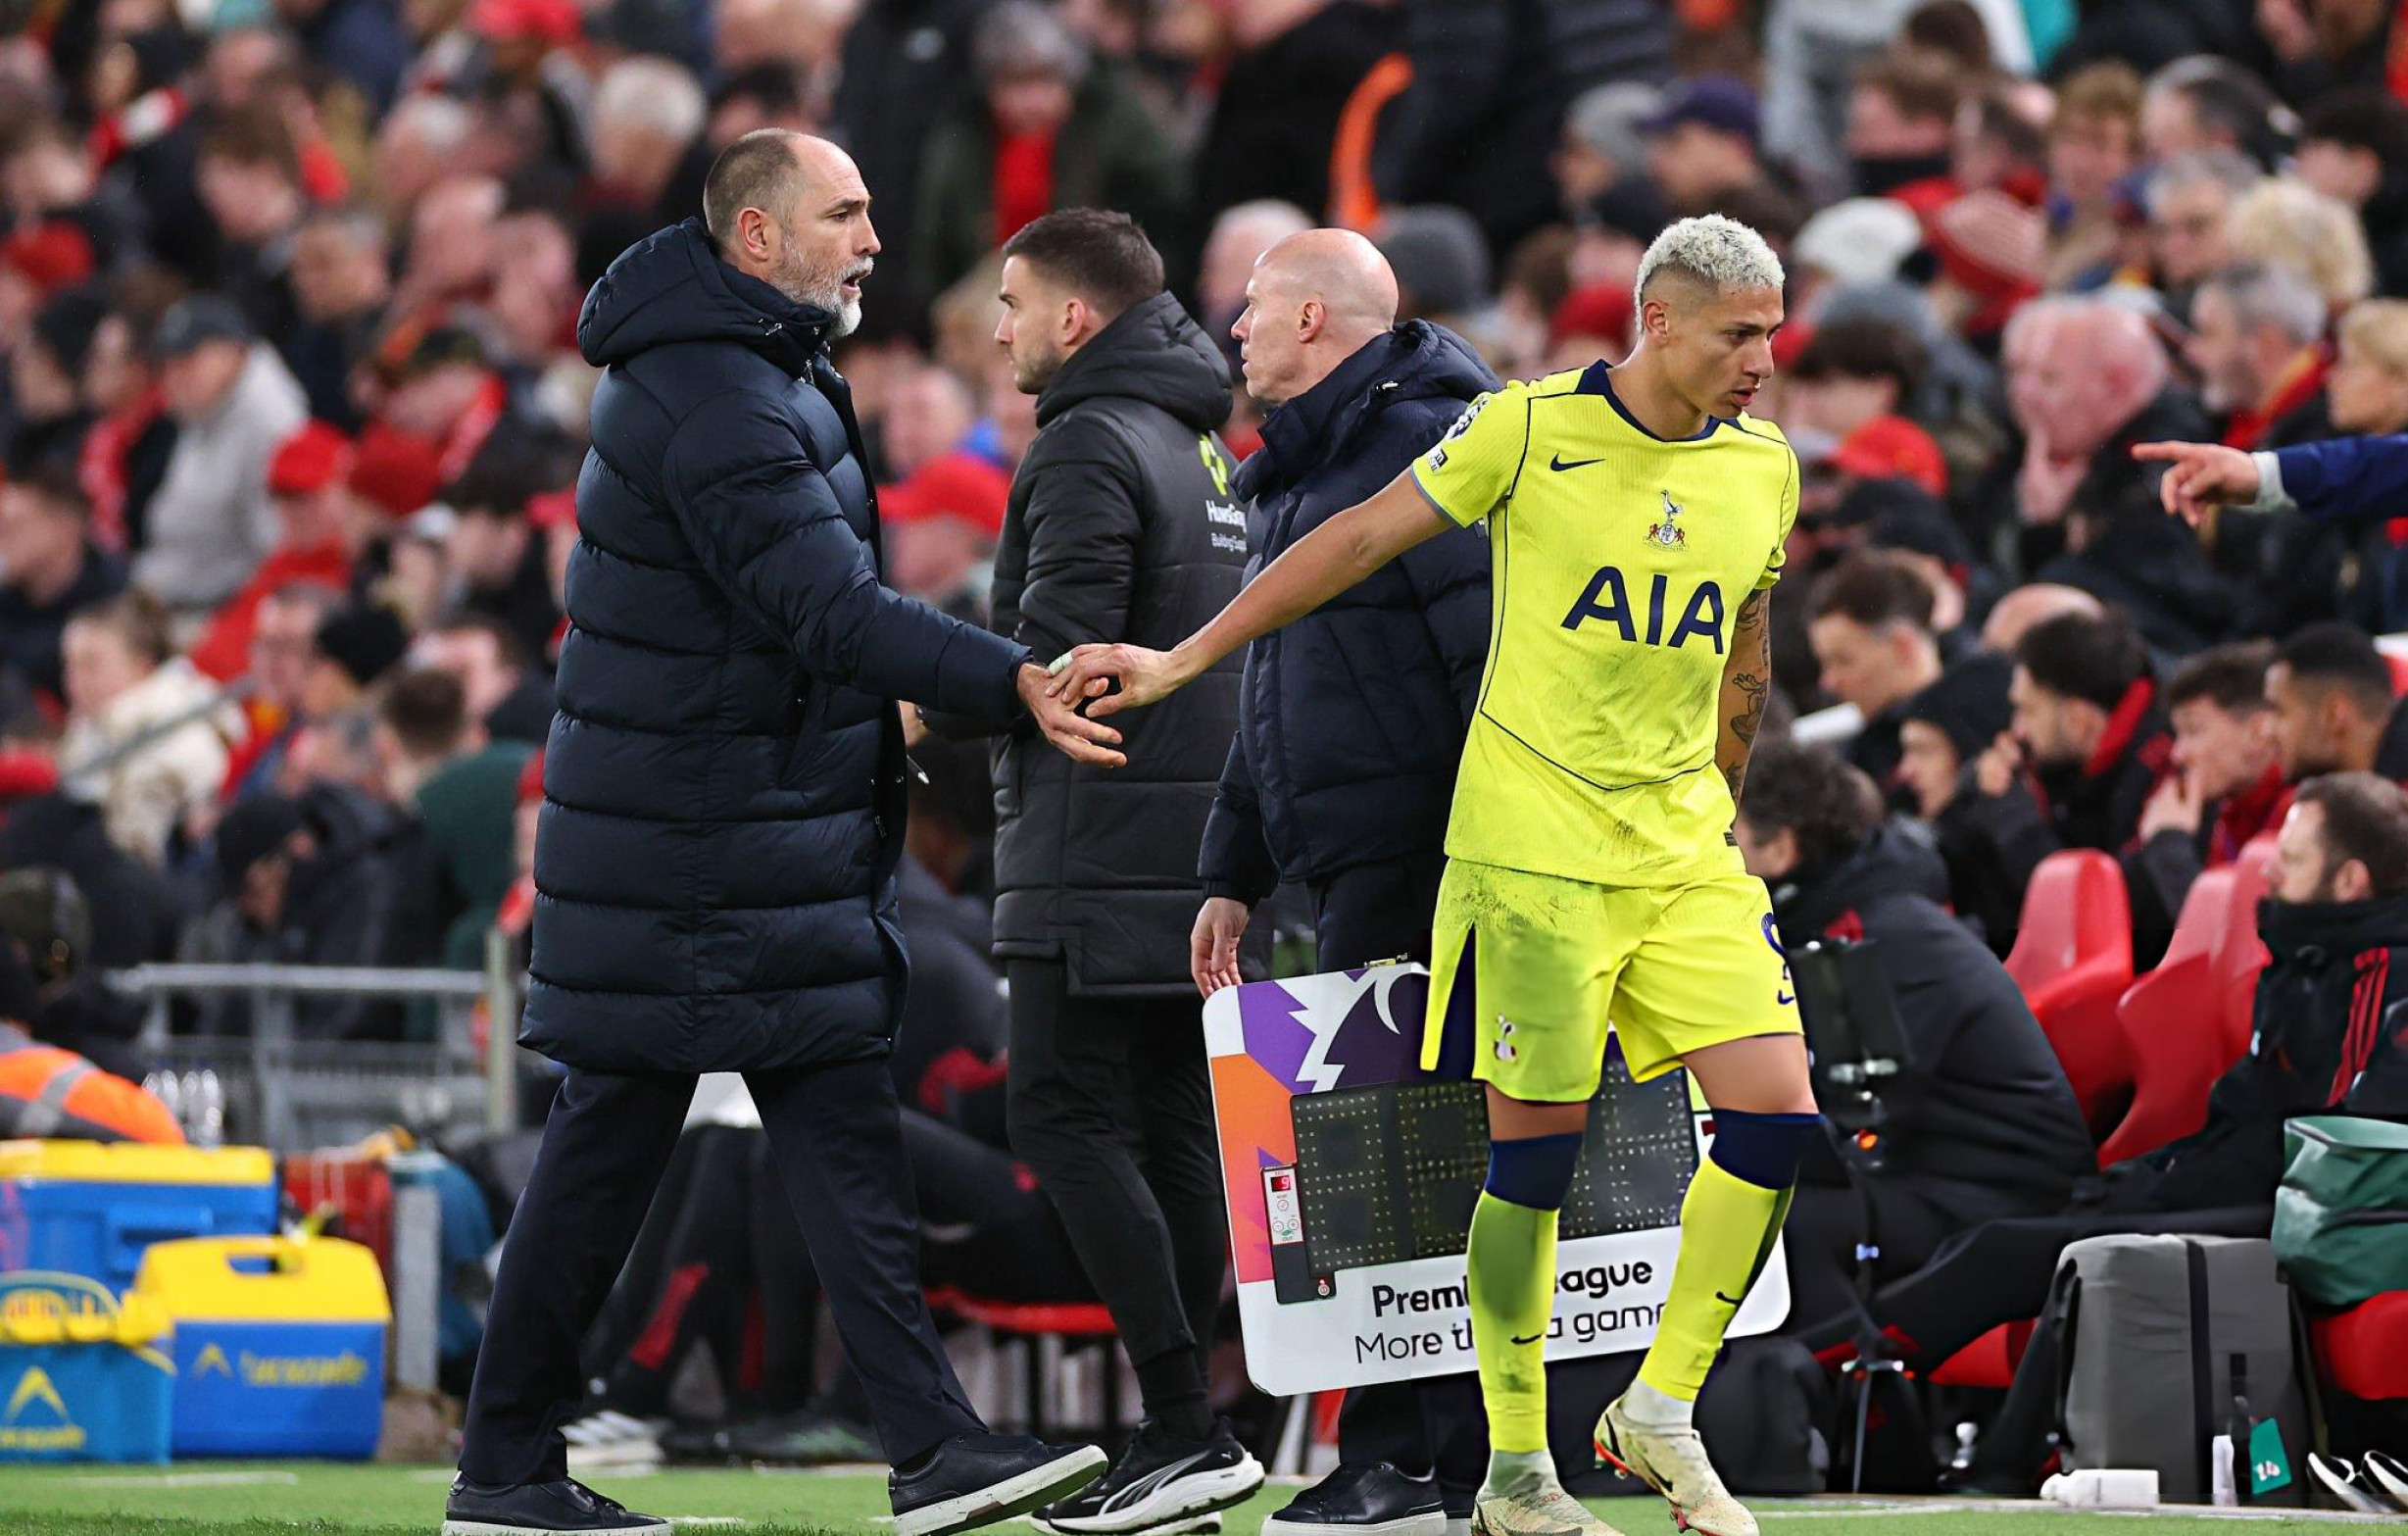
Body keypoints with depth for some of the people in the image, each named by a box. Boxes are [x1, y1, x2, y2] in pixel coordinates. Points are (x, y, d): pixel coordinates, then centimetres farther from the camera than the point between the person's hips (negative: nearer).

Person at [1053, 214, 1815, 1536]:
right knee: (1535, 1149, -4)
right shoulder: (1529, 430, -8)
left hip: (1685, 848, 5)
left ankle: (1661, 1411, 7)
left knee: (1776, 1116, -8)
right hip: (1532, 840, -5)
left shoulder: (1764, 466, 6)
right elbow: (1360, 539, 0)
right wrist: (1181, 660, 1)